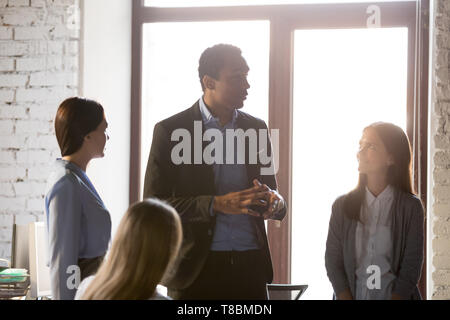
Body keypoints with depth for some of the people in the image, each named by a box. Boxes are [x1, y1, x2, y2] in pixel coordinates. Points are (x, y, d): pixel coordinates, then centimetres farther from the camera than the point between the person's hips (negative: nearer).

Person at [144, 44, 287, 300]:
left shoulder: (256, 128, 11)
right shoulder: (170, 131, -3)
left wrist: (275, 202, -8)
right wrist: (217, 204, -20)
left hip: (250, 268, 4)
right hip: (196, 269, -3)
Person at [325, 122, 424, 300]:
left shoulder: (410, 207, 3)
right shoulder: (342, 205, 9)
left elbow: (411, 268, 0)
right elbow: (333, 263, 6)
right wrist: (345, 298, -7)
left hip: (395, 297, -1)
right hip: (351, 295, 2)